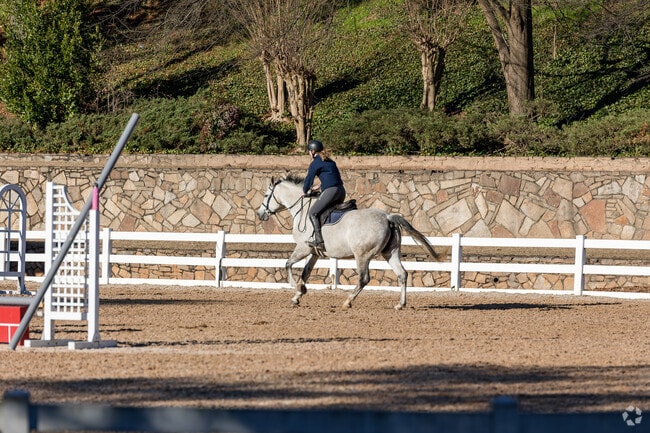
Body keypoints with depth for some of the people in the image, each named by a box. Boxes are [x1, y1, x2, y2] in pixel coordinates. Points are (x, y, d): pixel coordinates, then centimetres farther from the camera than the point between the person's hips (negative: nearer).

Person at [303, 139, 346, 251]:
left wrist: (305, 191, 20)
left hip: (330, 191, -8)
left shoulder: (315, 163, -2)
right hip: (341, 191, 8)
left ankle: (319, 241, -12)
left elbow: (309, 179, 1)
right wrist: (319, 187, 36)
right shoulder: (330, 161, 21)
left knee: (313, 213, -4)